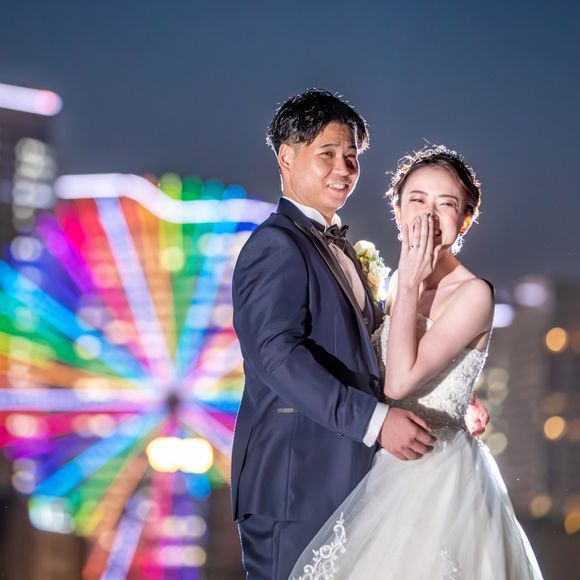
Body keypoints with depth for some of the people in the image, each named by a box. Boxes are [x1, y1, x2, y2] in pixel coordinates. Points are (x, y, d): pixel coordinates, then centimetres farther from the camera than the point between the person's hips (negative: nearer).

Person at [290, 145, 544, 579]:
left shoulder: (473, 293, -12)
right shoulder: (401, 288, 10)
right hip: (392, 470, 7)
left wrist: (409, 284, -16)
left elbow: (401, 381, -21)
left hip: (442, 473, -7)